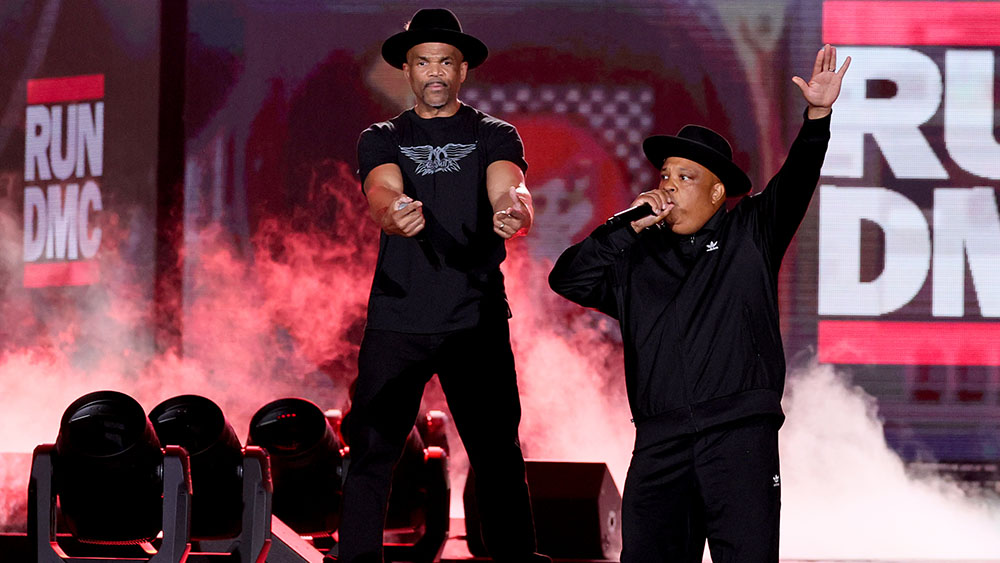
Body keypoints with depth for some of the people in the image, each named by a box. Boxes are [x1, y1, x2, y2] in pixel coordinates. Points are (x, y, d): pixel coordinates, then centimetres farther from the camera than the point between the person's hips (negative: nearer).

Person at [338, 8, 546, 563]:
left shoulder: (494, 136, 9)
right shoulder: (382, 139, 11)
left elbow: (508, 187, -11)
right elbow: (382, 192, -10)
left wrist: (515, 211, -37)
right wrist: (395, 215, -36)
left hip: (476, 321, 0)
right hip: (397, 319, 0)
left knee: (498, 455, -1)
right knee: (370, 451, -4)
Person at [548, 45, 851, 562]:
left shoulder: (749, 234, 14)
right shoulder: (634, 257, 19)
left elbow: (794, 184, 1)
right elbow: (568, 278, 10)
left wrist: (817, 116, -14)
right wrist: (626, 227, 2)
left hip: (740, 435, -3)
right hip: (659, 442, 3)